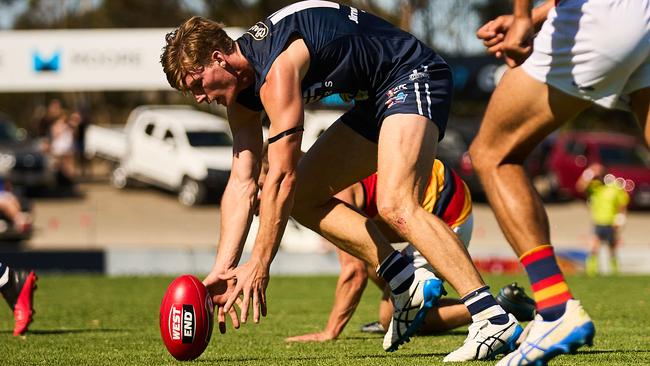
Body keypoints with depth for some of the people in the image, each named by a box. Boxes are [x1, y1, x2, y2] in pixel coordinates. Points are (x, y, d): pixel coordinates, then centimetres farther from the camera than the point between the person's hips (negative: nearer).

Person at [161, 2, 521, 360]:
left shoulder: (276, 69, -26)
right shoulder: (241, 80, 4)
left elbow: (281, 176, -28)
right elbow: (242, 182, 4)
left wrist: (257, 267, -24)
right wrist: (222, 270, -3)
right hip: (377, 98, 11)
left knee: (394, 206, -30)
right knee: (304, 196, 8)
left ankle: (494, 321, -35)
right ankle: (407, 285, 2)